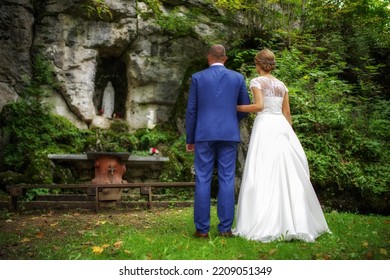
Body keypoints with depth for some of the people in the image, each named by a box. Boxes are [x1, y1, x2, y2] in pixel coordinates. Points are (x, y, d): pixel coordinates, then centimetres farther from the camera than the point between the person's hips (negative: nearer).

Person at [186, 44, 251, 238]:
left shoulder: (197, 77, 4)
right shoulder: (238, 78, 8)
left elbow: (191, 110, 2)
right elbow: (245, 108, 11)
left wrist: (190, 139, 8)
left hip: (204, 135, -1)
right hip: (229, 134, 1)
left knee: (203, 181, 2)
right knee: (227, 180, 4)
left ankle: (202, 229, 4)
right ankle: (225, 228, 6)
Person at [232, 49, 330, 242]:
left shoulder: (256, 82, 0)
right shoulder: (282, 85, 17)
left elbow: (259, 106, -14)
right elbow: (287, 114, 15)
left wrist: (237, 107, -1)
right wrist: (288, 134, 20)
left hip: (265, 126, -6)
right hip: (281, 126, 6)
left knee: (263, 174, -6)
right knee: (287, 173, 6)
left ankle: (264, 226, -8)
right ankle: (296, 222, 8)